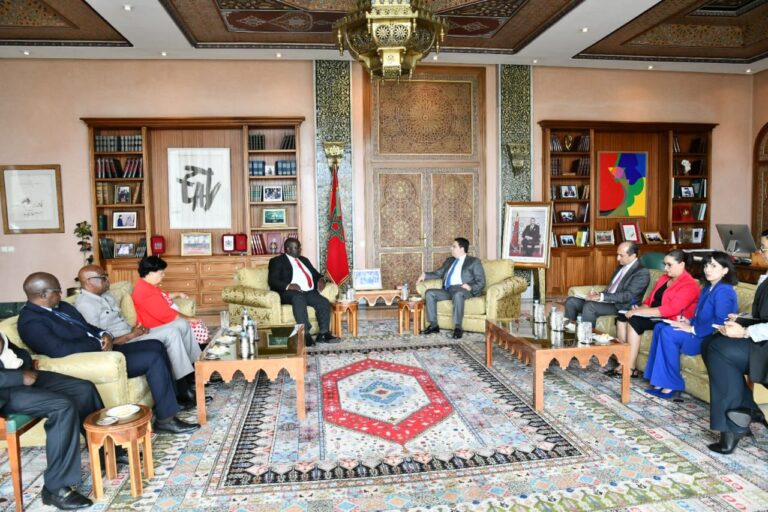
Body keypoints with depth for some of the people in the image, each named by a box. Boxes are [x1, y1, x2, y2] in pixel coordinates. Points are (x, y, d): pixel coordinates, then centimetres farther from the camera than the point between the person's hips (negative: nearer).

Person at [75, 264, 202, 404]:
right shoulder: (85, 304, -16)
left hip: (130, 336, 10)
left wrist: (135, 329, -1)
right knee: (171, 333, -25)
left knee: (182, 324, 0)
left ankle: (195, 372, 6)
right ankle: (183, 390, -21)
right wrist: (131, 335, -17)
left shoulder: (106, 295, 14)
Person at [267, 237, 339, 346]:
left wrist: (320, 279, 5)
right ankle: (305, 334, -43)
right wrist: (288, 286, -22)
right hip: (289, 293, -6)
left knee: (324, 303, -22)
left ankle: (324, 334, -19)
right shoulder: (277, 261, 8)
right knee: (299, 297, -39)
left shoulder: (304, 260, 27)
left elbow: (315, 273, 30)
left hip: (309, 292, 6)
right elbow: (272, 280, -4)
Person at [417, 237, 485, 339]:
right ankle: (433, 325, -14)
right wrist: (425, 275, 9)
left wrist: (470, 287, -18)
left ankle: (458, 327, -34)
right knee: (429, 293, -17)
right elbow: (438, 273, 27)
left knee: (457, 294, -40)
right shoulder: (449, 261, 27)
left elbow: (481, 282, 1)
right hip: (447, 290, 6)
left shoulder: (474, 261, 8)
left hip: (461, 290, -6)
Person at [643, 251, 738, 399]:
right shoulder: (707, 288, 15)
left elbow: (720, 322, -27)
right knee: (660, 327, -3)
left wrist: (693, 329, -20)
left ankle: (671, 385, -15)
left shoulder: (724, 291, -17)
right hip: (700, 332, 10)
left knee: (668, 333, -24)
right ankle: (660, 381, -7)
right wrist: (689, 322, 3)